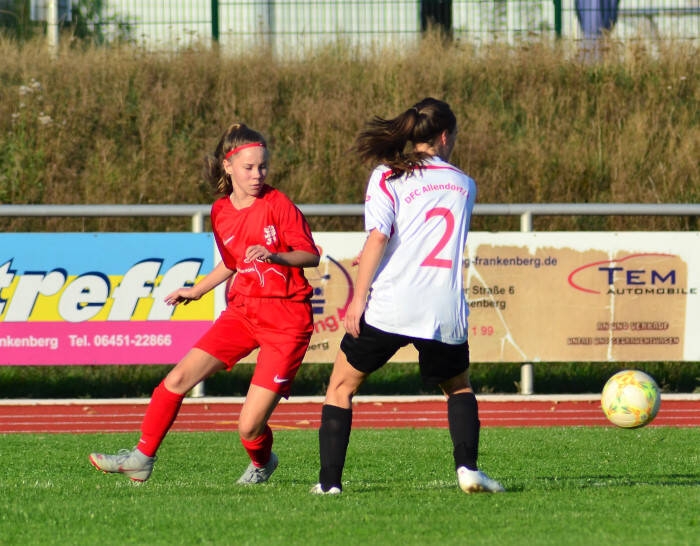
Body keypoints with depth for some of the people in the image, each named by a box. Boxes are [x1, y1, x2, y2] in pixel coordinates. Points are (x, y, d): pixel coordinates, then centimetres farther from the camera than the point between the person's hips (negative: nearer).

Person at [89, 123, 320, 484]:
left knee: (249, 427, -9)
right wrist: (197, 291, 23)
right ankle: (142, 458, 5)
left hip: (286, 319, -5)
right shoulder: (221, 212, 7)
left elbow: (311, 255, -9)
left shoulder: (278, 205, -9)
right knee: (178, 378, -8)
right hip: (241, 311, 5)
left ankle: (262, 464, 25)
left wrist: (275, 256, -25)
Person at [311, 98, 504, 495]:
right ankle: (468, 467, 6)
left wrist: (359, 298, -10)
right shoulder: (464, 185, 14)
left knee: (341, 387, 13)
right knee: (459, 387, 26)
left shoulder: (387, 177, 2)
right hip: (446, 312, 3)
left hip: (388, 307, -3)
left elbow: (378, 237, -11)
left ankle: (330, 481, 4)